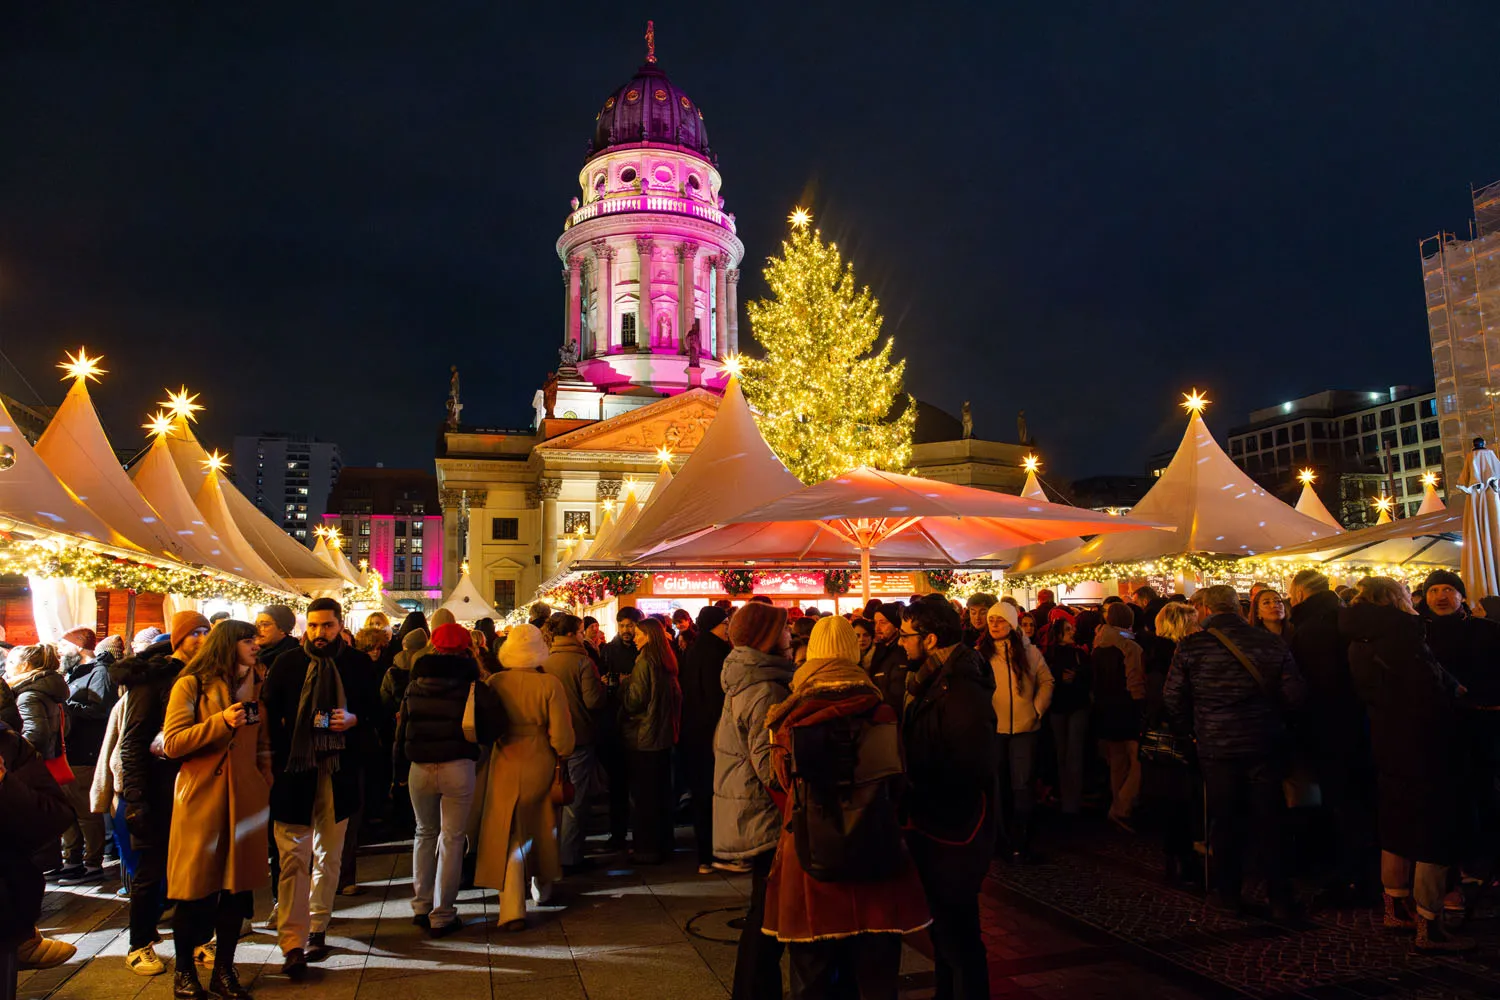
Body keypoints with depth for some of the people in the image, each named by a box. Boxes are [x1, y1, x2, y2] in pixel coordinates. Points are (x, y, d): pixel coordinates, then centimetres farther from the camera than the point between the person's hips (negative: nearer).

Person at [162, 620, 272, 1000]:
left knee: (237, 885, 7)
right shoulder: (190, 685, -3)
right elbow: (172, 743, -9)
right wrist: (221, 722, -19)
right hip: (201, 797, -4)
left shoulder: (254, 686, 12)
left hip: (244, 798, 4)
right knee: (195, 888, 3)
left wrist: (265, 785, 9)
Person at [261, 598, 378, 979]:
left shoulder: (358, 664, 2)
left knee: (328, 857, 13)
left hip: (338, 772, 2)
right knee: (294, 858, -2)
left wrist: (354, 719, -11)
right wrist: (276, 756, -9)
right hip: (294, 768, -1)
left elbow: (374, 707, 10)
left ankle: (317, 929, 27)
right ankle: (292, 944, 4)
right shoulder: (287, 663, 0)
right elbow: (267, 711, 1)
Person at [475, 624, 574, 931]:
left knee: (509, 835, 5)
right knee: (542, 828, 21)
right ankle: (543, 888, 39)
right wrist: (563, 755, 5)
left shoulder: (495, 683, -10)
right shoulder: (550, 684, -14)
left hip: (506, 767, 0)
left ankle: (512, 909, -1)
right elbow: (561, 735, -13)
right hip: (541, 765, 0)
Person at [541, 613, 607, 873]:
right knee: (575, 800, 4)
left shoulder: (544, 663, 0)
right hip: (579, 739, -5)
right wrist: (603, 690, -1)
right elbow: (594, 701, -20)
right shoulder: (583, 662, -16)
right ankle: (569, 857, 8)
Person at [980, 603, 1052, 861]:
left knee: (1021, 786, 4)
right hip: (992, 728, 0)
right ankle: (999, 837, 23)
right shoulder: (982, 652, -1)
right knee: (995, 786, 9)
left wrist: (1038, 709, -2)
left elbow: (1046, 681, 8)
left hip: (1024, 728, 0)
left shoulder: (1029, 652, 0)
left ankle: (1020, 843, 15)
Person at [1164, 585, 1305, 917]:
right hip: (1265, 745, 1)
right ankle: (1280, 898, 20)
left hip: (1216, 748, -1)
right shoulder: (1272, 643, -5)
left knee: (1224, 821, 12)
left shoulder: (1191, 646, -9)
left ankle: (1227, 892, 23)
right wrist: (1269, 717, 14)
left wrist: (1196, 726, 11)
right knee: (1268, 821, 12)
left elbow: (1173, 698, -7)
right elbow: (1294, 695, -4)